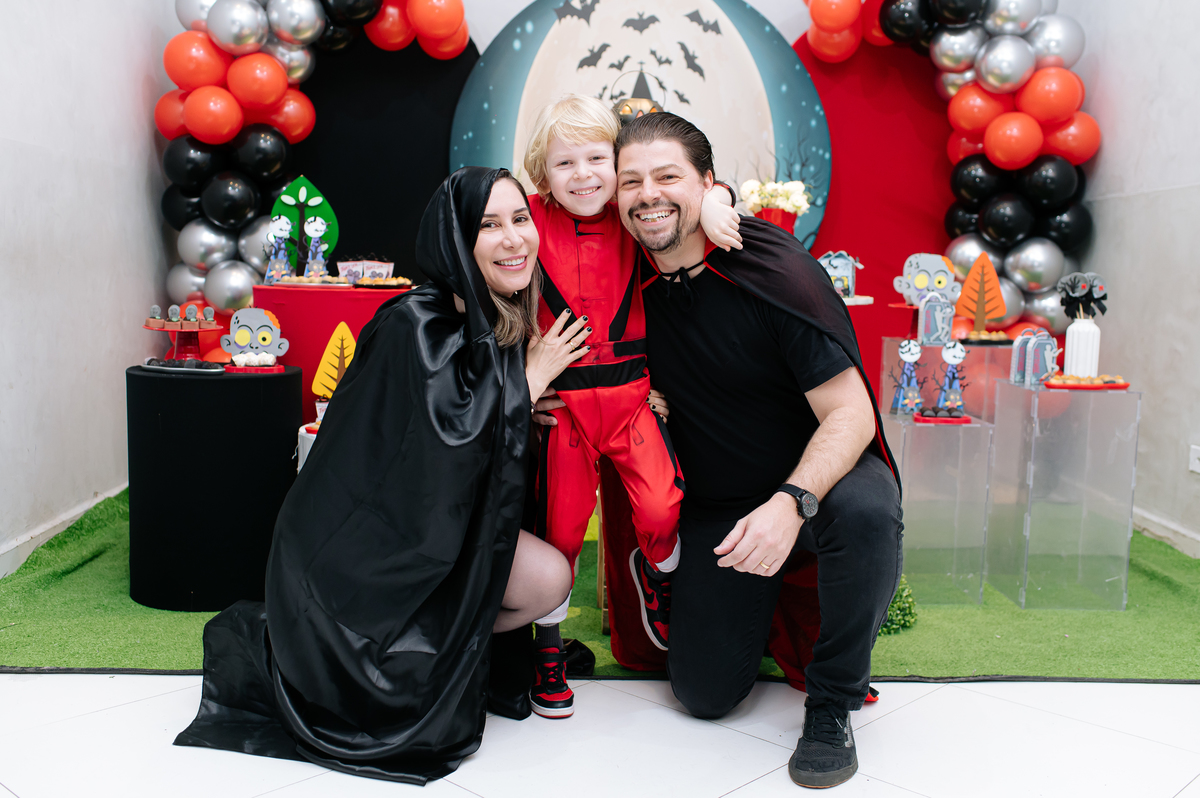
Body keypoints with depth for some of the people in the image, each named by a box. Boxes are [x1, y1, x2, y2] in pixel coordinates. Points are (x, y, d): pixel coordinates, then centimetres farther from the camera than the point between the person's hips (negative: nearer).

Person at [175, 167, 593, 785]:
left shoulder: (498, 323, 4)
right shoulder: (416, 324, -22)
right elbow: (452, 436, -31)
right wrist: (530, 376, -18)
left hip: (437, 525, 8)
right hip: (357, 542, -8)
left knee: (548, 580, -8)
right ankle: (265, 644, 12)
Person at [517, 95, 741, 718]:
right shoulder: (535, 224, 0)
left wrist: (712, 201, -14)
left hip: (631, 391, 1)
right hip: (561, 400, 0)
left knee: (662, 507, -14)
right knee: (562, 525, 6)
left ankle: (656, 570, 24)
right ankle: (547, 642, 28)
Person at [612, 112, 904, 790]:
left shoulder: (773, 268, -20)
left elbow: (850, 413, -22)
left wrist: (791, 503, -38)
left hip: (817, 477, -3)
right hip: (717, 503, 4)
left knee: (865, 508, -40)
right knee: (704, 693, -3)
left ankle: (833, 701, -15)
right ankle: (761, 598, 30)